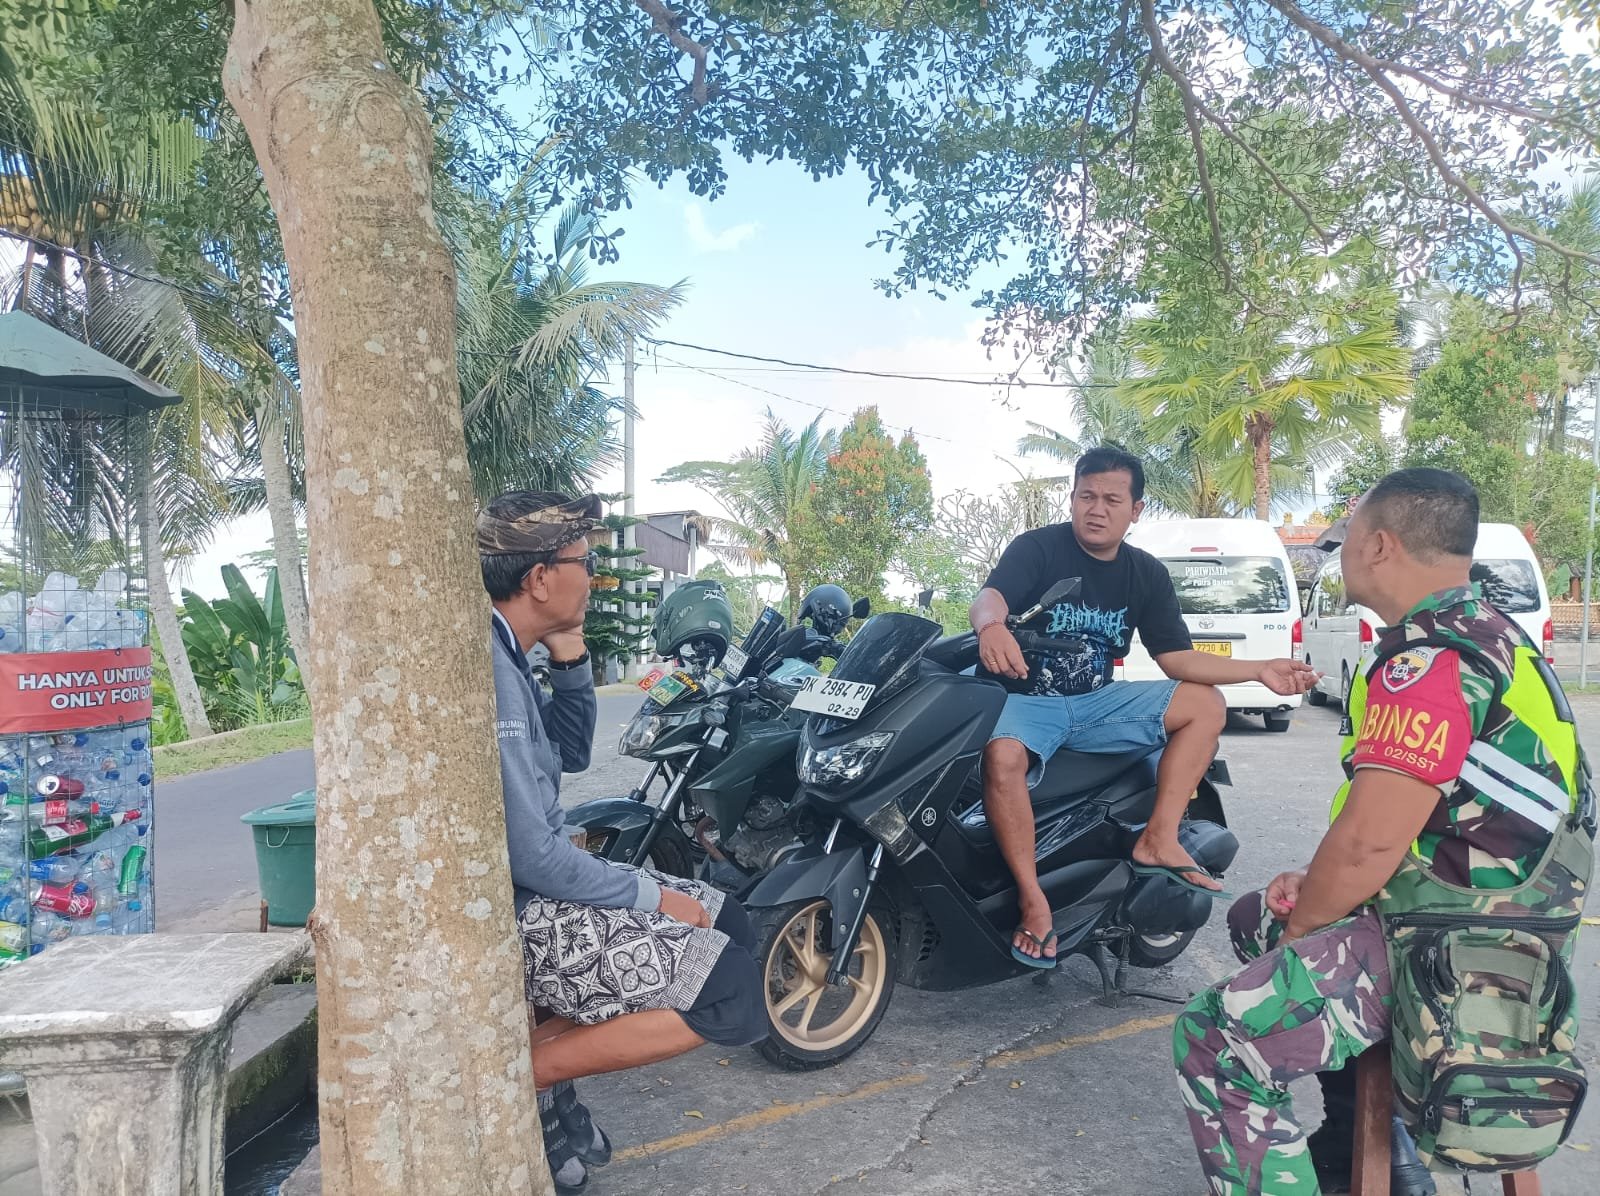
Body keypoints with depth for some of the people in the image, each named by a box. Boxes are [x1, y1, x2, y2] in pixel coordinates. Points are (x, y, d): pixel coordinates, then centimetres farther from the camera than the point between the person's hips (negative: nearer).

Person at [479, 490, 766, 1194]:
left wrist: (571, 659, 3)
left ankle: (534, 1032, 8)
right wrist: (654, 896, -12)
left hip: (529, 887, 10)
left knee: (727, 924, 12)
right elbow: (531, 854, -24)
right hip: (506, 915, -10)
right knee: (735, 994, -15)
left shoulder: (505, 656, 6)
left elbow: (571, 754, 18)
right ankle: (517, 1072, -4)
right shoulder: (484, 672, -25)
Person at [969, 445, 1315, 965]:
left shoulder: (1147, 575, 7)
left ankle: (1158, 840, -10)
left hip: (1096, 702, 6)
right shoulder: (1037, 547, -9)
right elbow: (989, 596, -28)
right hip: (1023, 697, -5)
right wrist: (991, 627, -53)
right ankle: (1032, 899, -25)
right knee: (1003, 757, -37)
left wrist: (1259, 670, -7)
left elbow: (1177, 658, 5)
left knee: (1206, 705, -5)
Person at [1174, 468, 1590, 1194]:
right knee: (1253, 918, 26)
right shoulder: (1482, 634, 10)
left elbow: (1369, 841, -26)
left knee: (1215, 1043, -17)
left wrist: (1300, 927, -9)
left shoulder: (1431, 659, -24)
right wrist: (1314, 889, 11)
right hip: (1474, 916, 11)